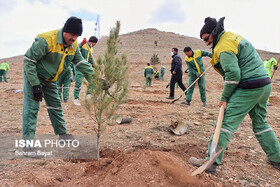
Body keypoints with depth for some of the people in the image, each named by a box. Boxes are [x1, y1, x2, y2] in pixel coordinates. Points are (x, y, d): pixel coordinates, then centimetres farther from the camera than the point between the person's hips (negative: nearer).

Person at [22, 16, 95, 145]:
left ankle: (62, 134, 26)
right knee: (32, 107, -12)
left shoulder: (74, 45, -6)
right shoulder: (47, 40, -29)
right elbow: (28, 60, -25)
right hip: (33, 76, -7)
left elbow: (81, 63, -1)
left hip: (50, 80, 7)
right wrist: (35, 85, -26)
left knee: (56, 106, 13)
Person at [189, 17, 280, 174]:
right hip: (265, 84, 10)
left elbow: (233, 74, -21)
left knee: (226, 122, -9)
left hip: (248, 88, -10)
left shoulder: (223, 46, -13)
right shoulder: (233, 36, 18)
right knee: (260, 122, 22)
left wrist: (224, 98, -12)